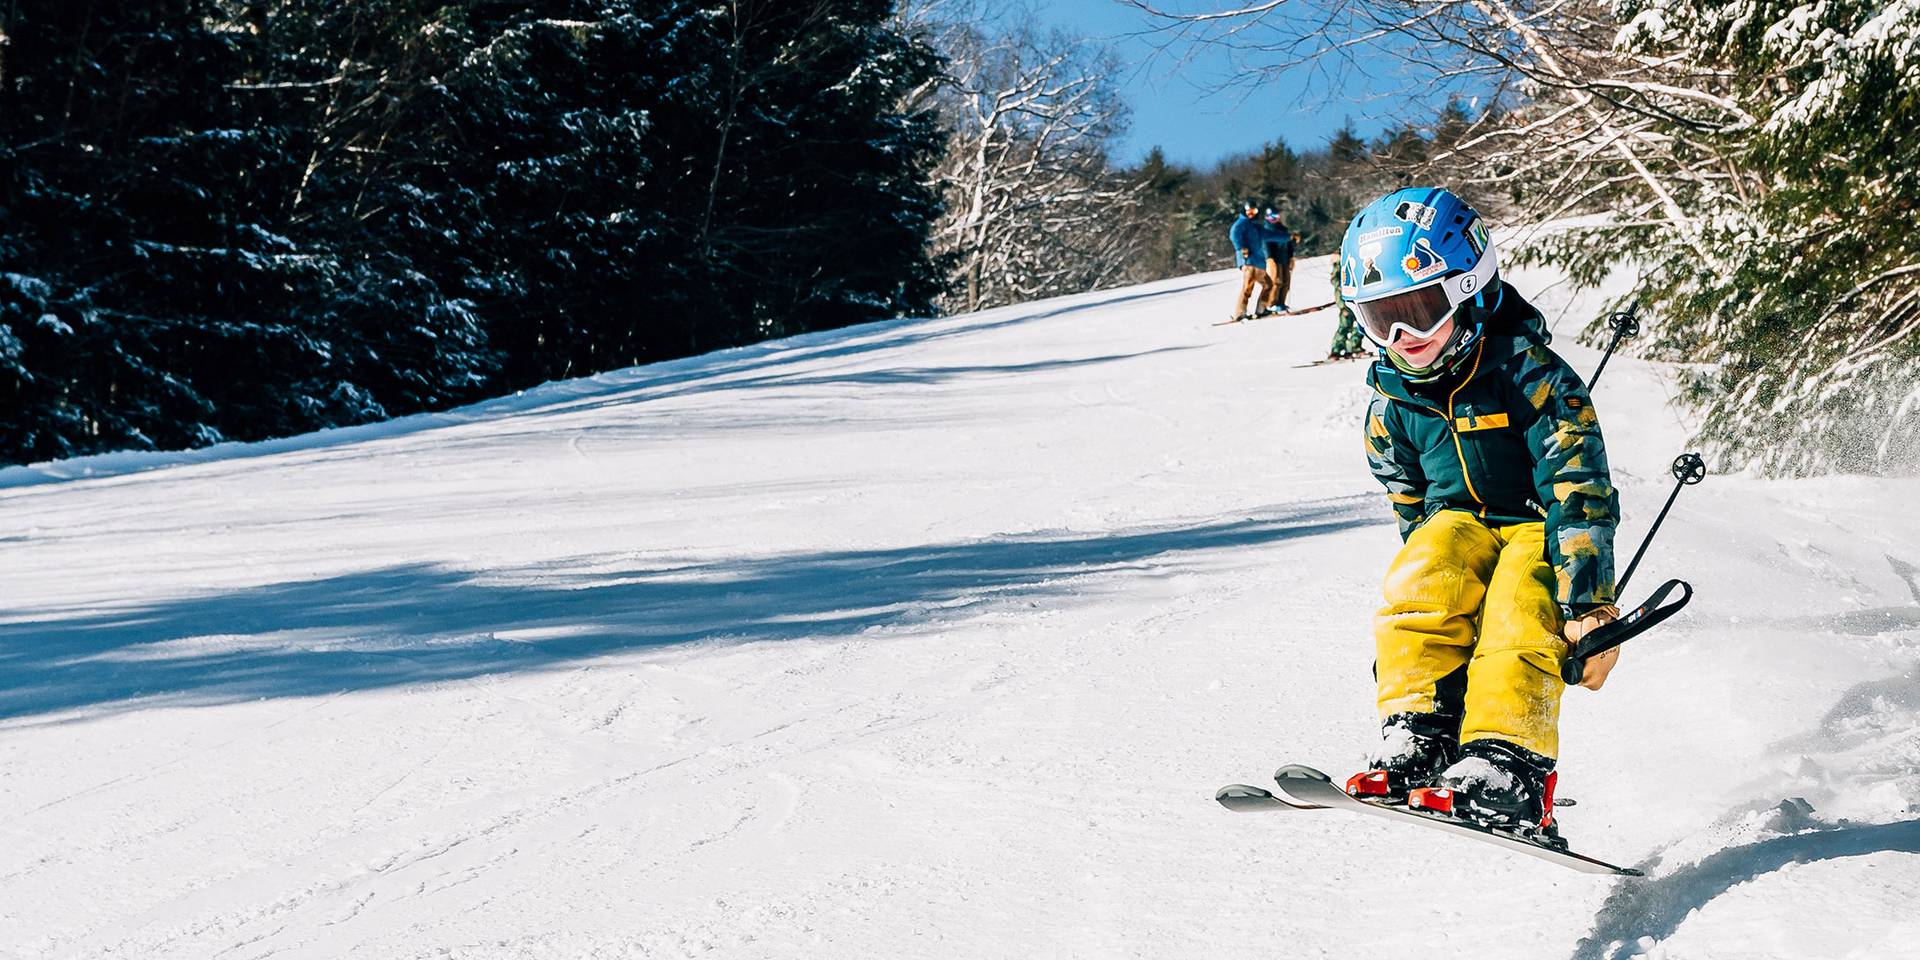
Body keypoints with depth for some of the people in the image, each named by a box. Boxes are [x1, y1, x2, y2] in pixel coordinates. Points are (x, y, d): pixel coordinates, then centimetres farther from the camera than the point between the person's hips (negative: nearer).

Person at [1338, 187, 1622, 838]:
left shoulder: (1530, 373, -18)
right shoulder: (1391, 403, 0)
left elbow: (1579, 493, -23)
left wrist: (1587, 605, -29)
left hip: (1540, 526, -4)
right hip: (1459, 523, 4)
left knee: (1518, 622, -33)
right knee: (1418, 586, -29)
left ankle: (1504, 772, -43)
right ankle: (1416, 743, -32)